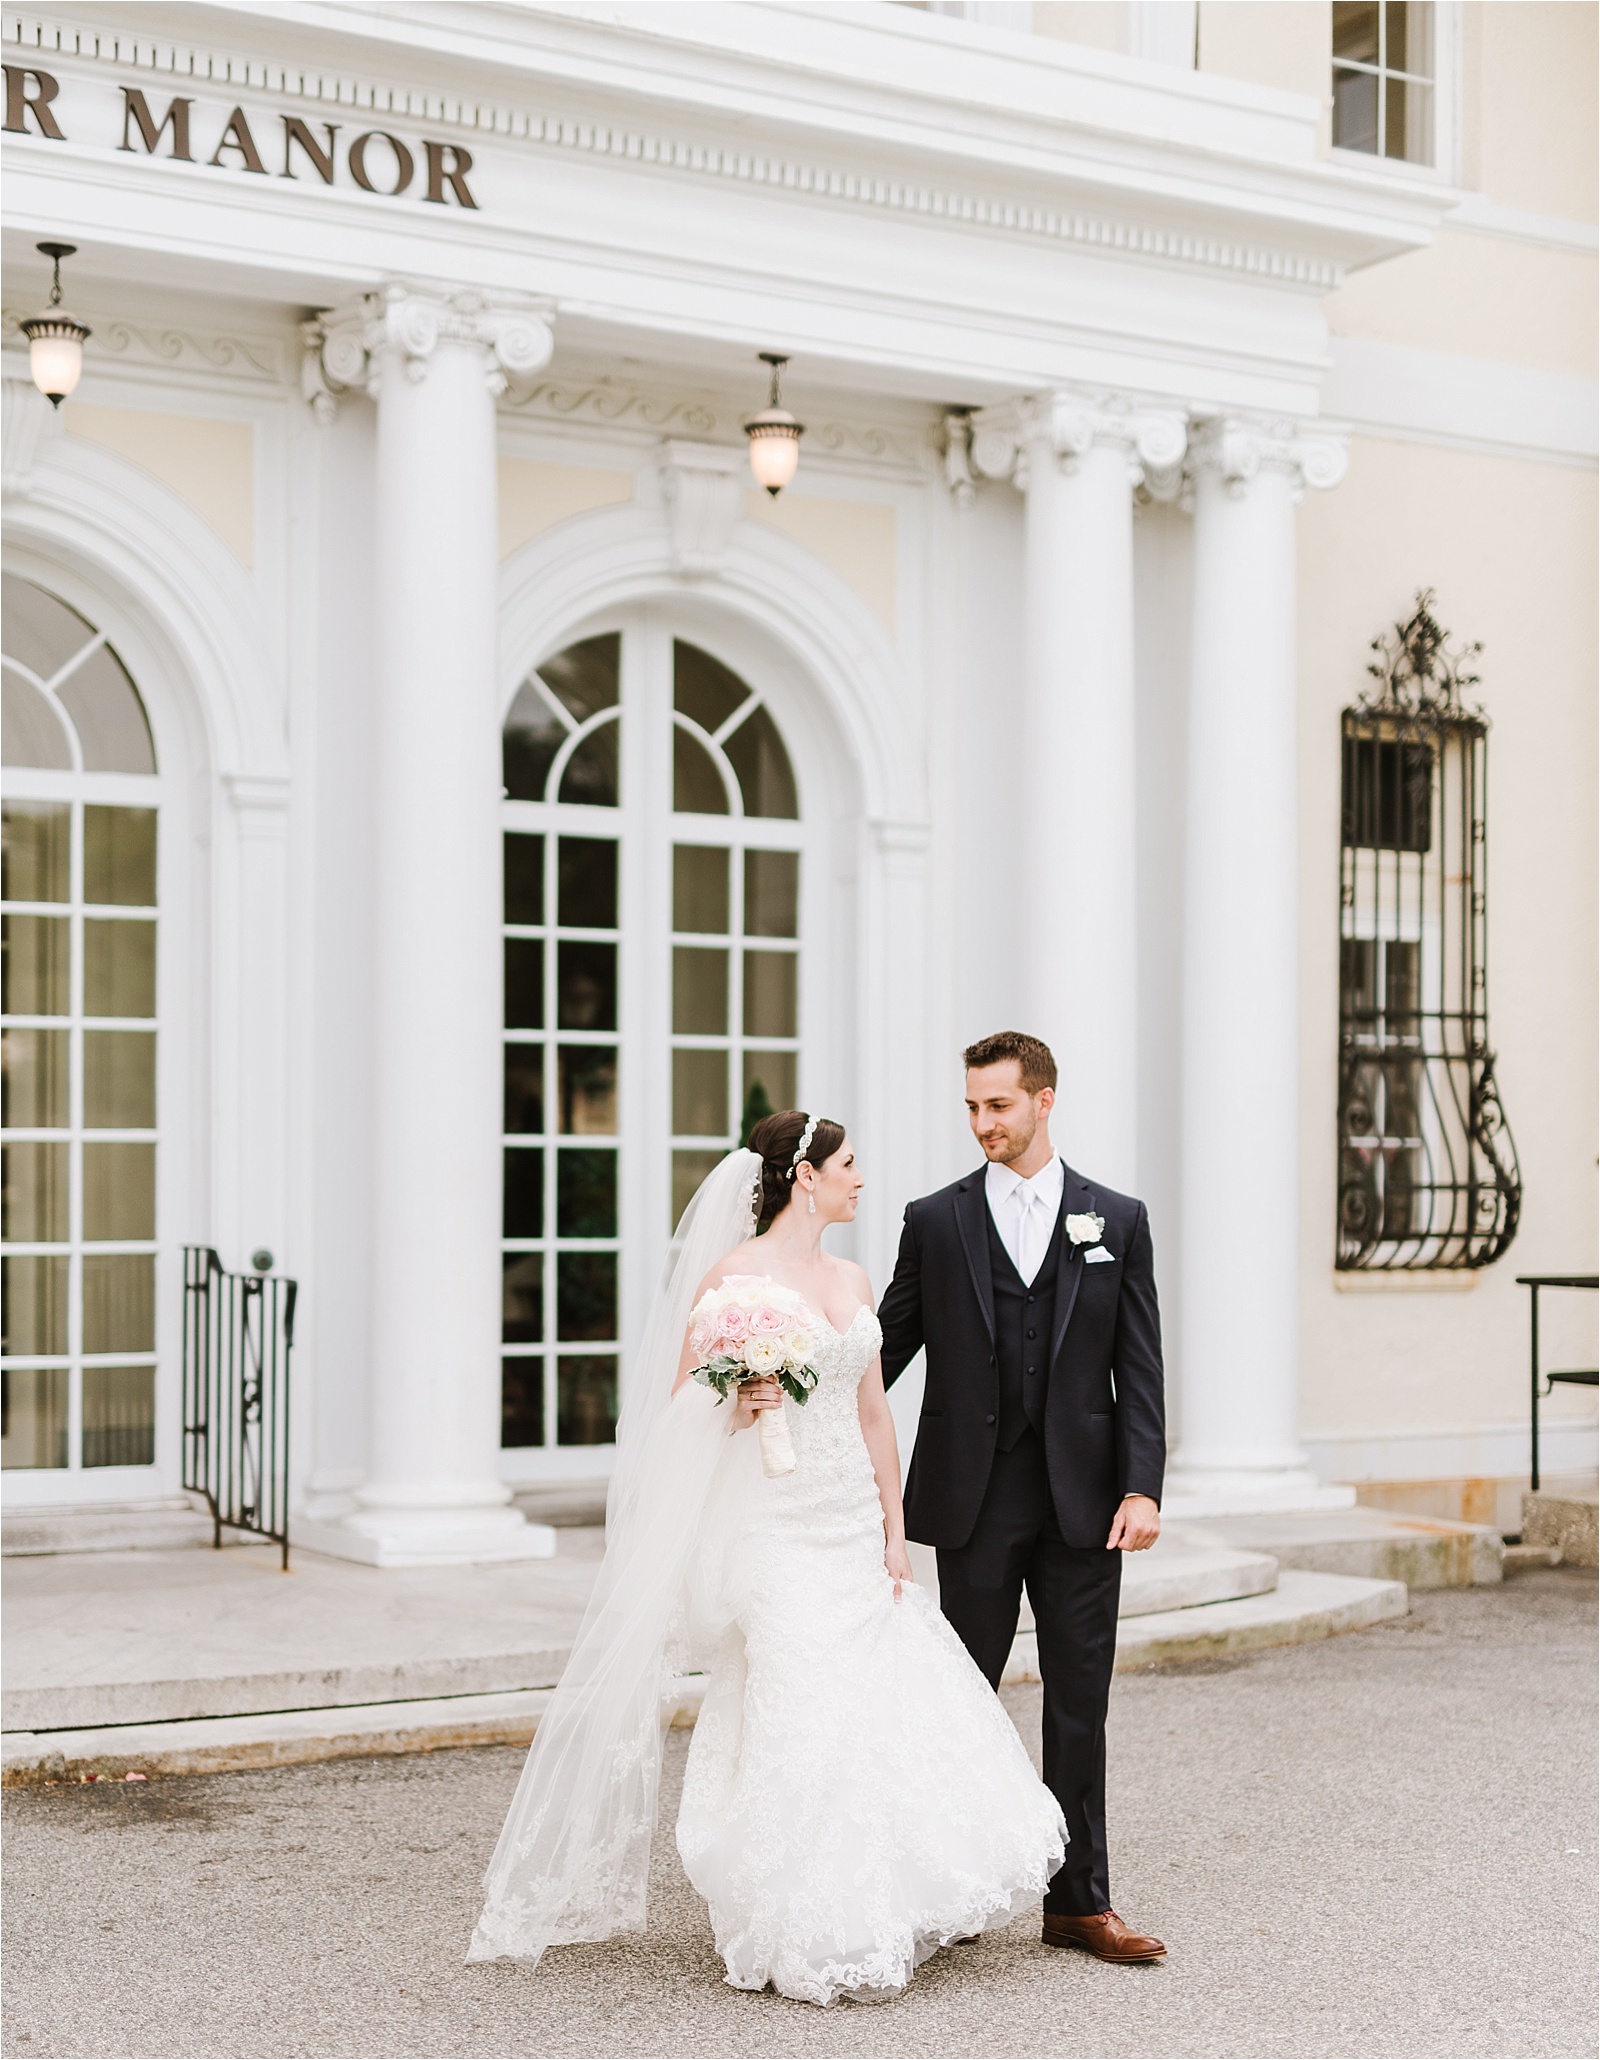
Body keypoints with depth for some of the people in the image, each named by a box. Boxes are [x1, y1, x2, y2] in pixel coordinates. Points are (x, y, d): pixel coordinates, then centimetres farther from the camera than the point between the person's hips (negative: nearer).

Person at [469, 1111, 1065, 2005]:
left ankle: (882, 1912, 18)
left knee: (883, 1707, 4)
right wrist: (735, 1403, -26)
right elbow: (681, 1403, -5)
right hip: (771, 1525, -7)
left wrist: (895, 1531, 11)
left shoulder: (854, 1280, 13)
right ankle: (806, 1936, 2)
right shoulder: (734, 1273, -7)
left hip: (853, 1525, 7)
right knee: (799, 1713, -10)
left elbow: (874, 1411, 15)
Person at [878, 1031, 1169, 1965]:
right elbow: (887, 1348, 6)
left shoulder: (1117, 1220, 4)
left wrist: (1142, 1488, -7)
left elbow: (1140, 1367, 1)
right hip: (973, 1498, -1)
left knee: (1080, 1702, 6)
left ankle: (1080, 1900, 16)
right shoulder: (936, 1221, 3)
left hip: (1082, 1499, 1)